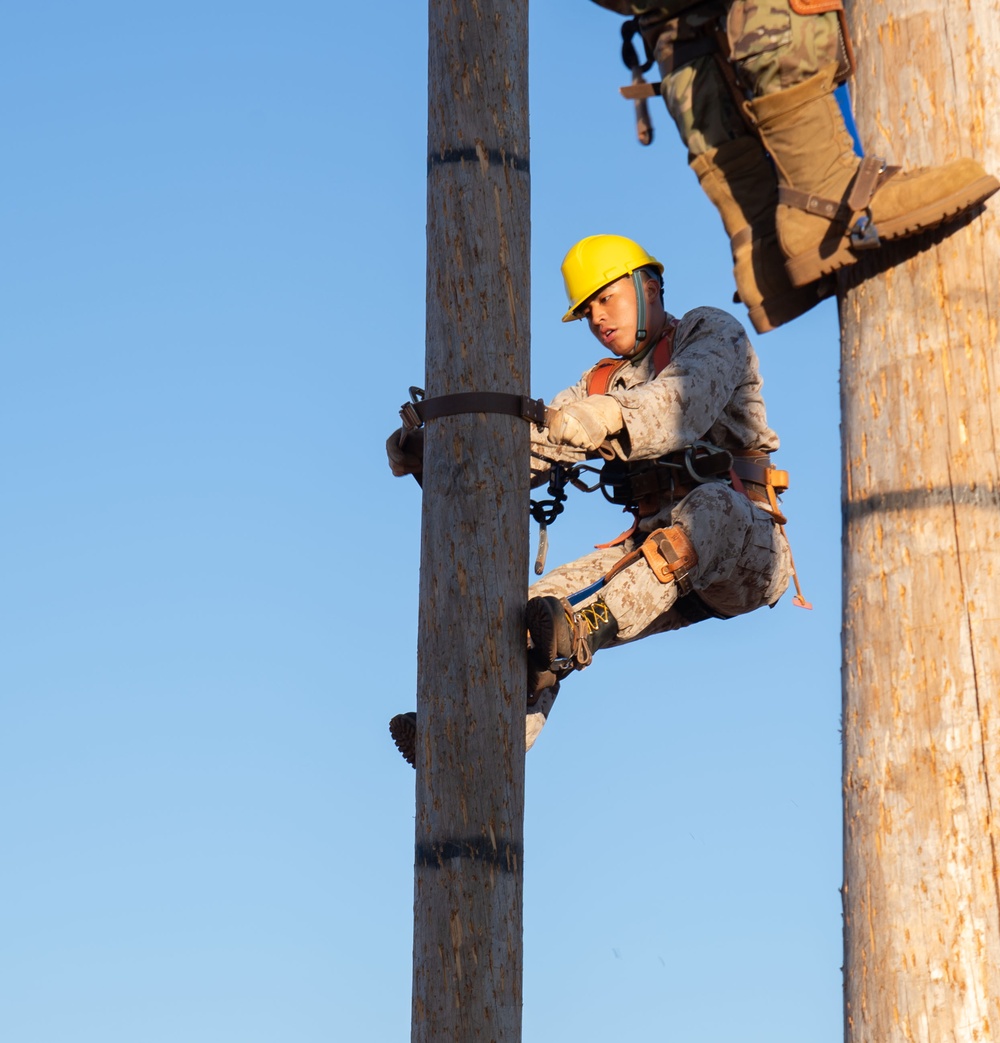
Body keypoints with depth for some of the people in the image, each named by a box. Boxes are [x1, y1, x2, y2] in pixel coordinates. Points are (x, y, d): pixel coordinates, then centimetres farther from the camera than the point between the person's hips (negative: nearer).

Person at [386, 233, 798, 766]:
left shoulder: (711, 333, 8)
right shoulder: (600, 386, 25)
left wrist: (609, 419, -37)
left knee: (710, 505, -40)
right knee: (541, 603, -17)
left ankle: (583, 627, -61)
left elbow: (684, 406, -16)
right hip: (656, 550, 6)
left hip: (746, 542, -6)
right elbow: (529, 447, 9)